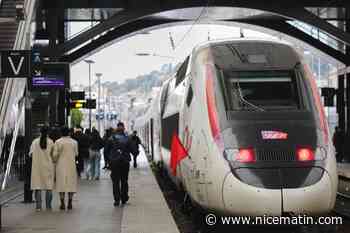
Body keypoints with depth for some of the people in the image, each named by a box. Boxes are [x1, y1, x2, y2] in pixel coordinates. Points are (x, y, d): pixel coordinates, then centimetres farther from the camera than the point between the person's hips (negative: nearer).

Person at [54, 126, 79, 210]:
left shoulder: (58, 142, -6)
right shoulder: (74, 142, -2)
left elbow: (55, 154, -6)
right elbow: (76, 154, 5)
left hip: (61, 165, -1)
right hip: (71, 165, 1)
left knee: (61, 183, 4)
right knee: (71, 183, 7)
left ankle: (62, 203, 0)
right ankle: (70, 203, 4)